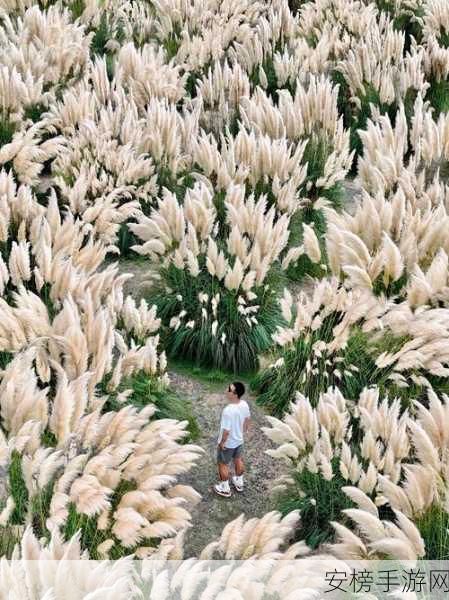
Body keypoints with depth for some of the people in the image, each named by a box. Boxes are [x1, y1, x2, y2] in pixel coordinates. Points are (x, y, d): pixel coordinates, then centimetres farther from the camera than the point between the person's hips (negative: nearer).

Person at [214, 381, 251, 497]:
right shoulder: (244, 404, -15)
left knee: (223, 464, 17)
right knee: (238, 460, 28)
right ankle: (239, 483, 48)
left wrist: (222, 443, -14)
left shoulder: (228, 411, -38)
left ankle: (225, 489, 33)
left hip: (228, 443, -6)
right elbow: (248, 419, 3)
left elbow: (226, 431, -31)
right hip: (239, 440, 7)